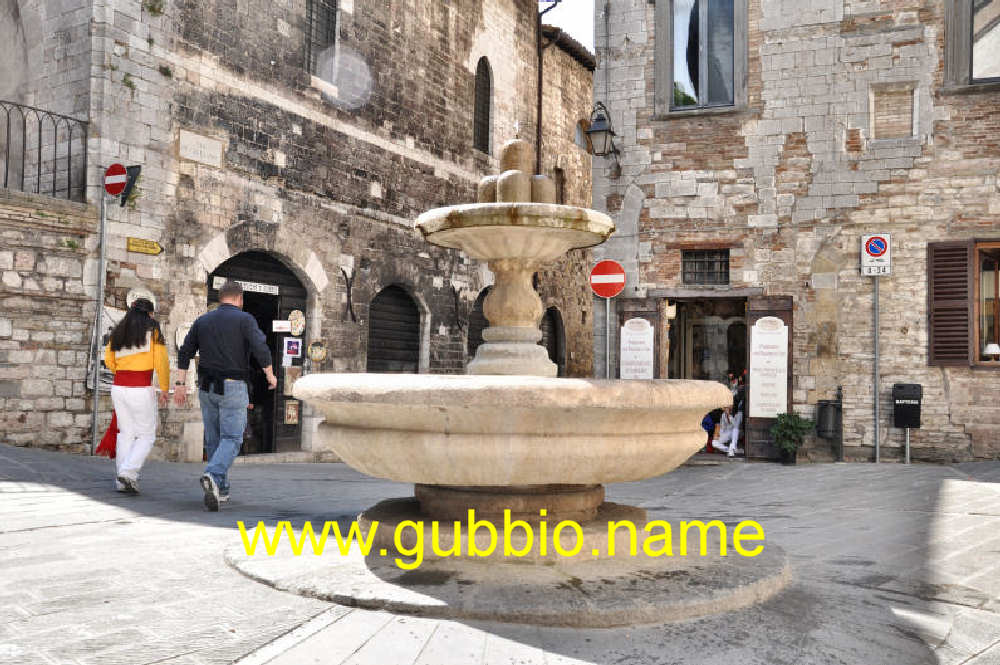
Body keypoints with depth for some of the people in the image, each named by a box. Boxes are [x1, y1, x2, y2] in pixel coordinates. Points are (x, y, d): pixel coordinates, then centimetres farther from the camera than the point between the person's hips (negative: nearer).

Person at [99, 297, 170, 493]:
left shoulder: (118, 331, 13)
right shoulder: (152, 329, -3)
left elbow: (109, 360, 12)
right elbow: (162, 362, -9)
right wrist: (164, 389, -4)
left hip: (118, 387, 6)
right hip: (141, 389, -5)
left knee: (126, 434, 12)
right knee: (147, 436, 4)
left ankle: (121, 482, 12)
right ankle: (128, 472, -12)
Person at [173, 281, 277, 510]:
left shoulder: (202, 321, 12)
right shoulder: (245, 319, -3)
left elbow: (185, 352, 9)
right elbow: (261, 349, -14)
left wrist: (180, 383, 9)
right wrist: (270, 375, -1)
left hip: (206, 387, 5)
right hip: (233, 387, -5)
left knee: (213, 438, 12)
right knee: (232, 438, -4)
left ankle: (221, 490, 16)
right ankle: (213, 475, -28)